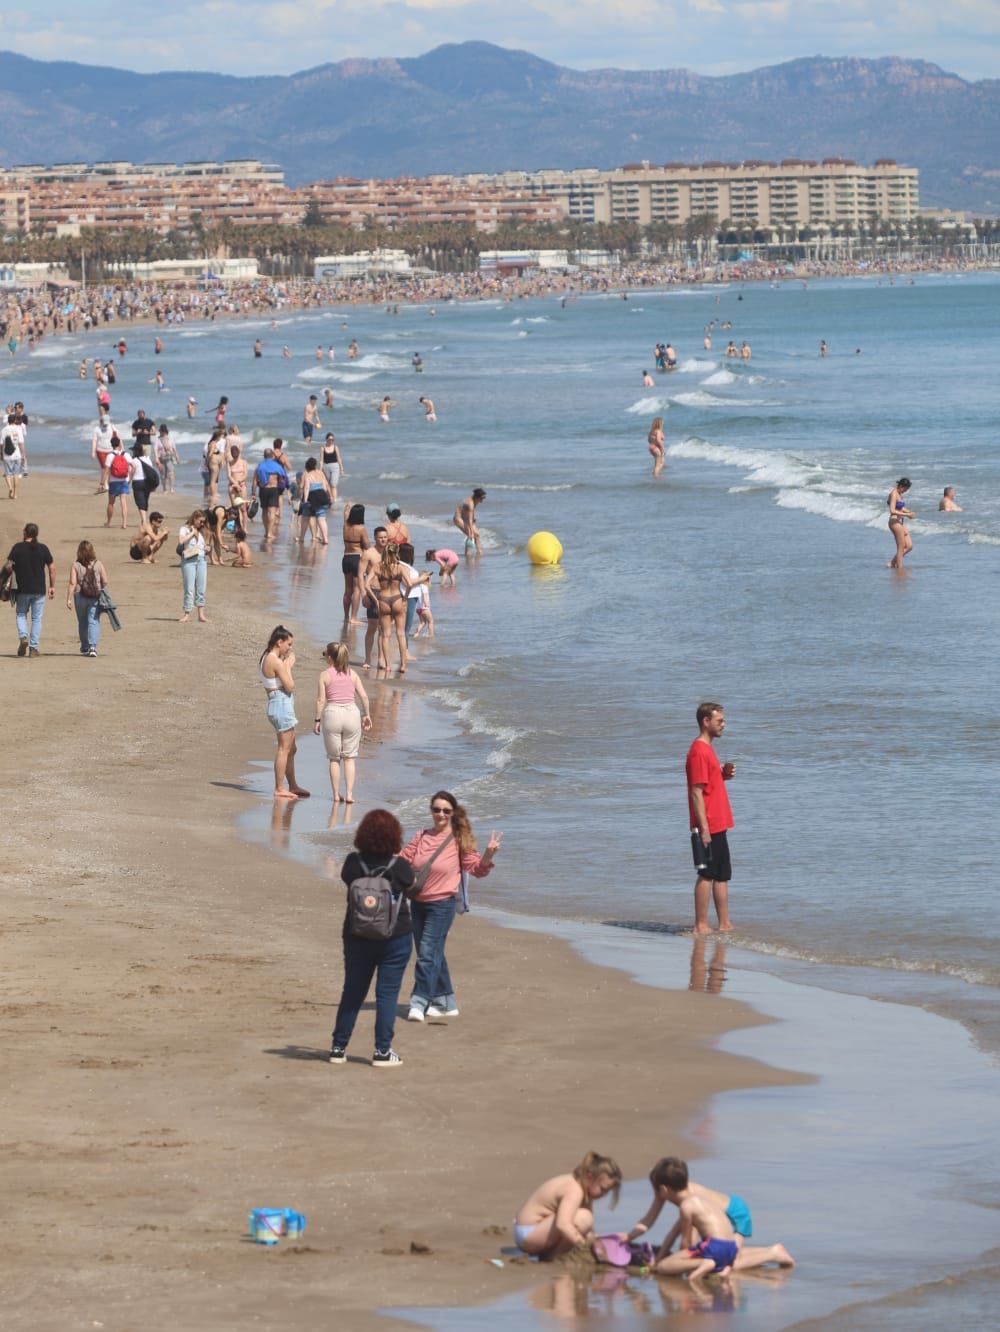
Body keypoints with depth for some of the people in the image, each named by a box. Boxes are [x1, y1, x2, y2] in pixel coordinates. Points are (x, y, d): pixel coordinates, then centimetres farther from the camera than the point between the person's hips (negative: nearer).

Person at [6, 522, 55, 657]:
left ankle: (23, 637, -6)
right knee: (37, 618, 8)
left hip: (22, 589, -1)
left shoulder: (17, 547, -5)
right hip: (39, 590, 1)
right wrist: (52, 586, 8)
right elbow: (52, 568, 0)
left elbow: (9, 566, -7)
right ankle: (33, 648, 6)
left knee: (21, 614, 18)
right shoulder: (43, 549, -1)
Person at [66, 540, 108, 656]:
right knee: (94, 622, -2)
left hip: (80, 597, 0)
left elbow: (72, 583, -11)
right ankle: (93, 646, -19)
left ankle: (85, 648, 26)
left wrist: (69, 599, -9)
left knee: (82, 623, 15)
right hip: (95, 597, 0)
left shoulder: (75, 565, -6)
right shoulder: (98, 564, -2)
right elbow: (105, 582, -1)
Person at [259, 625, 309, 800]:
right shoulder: (276, 662, -18)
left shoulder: (266, 658, 12)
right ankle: (279, 789, -1)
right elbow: (290, 686, -16)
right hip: (282, 704, -10)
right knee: (284, 748, -4)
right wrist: (288, 666, -6)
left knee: (291, 748, 19)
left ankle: (293, 786, 27)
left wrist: (285, 664, 13)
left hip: (276, 703, 10)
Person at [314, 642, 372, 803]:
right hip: (351, 712, 2)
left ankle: (336, 795, 11)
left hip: (332, 713, -2)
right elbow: (364, 696, 2)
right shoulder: (352, 673, 6)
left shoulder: (325, 675, -3)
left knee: (334, 759, 10)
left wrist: (317, 720, 1)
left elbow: (321, 700, -7)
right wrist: (366, 715, 13)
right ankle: (349, 794, 2)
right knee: (349, 757, 9)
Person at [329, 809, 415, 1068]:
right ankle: (382, 1052, 2)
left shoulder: (353, 862, -8)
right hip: (396, 937, -2)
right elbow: (411, 885, 8)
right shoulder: (400, 866, -11)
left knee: (352, 992, 13)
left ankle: (338, 1048, 16)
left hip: (357, 937, 3)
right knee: (387, 993, 3)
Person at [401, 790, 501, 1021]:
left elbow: (477, 869, -4)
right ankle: (445, 1002, 22)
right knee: (433, 954, 12)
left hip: (443, 904, -5)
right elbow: (402, 860, 11)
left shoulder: (459, 840, -5)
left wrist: (488, 854, -23)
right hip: (418, 903, 5)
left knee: (428, 953, -11)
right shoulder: (421, 838, 6)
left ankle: (419, 1002, -8)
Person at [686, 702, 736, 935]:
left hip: (718, 825, 10)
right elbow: (696, 792, -19)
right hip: (708, 826, -10)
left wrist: (724, 775, 4)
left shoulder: (707, 749, 16)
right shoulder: (699, 752, -15)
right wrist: (703, 828, -21)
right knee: (707, 875, -6)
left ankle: (725, 923, 15)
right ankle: (701, 925, -3)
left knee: (722, 876, 11)